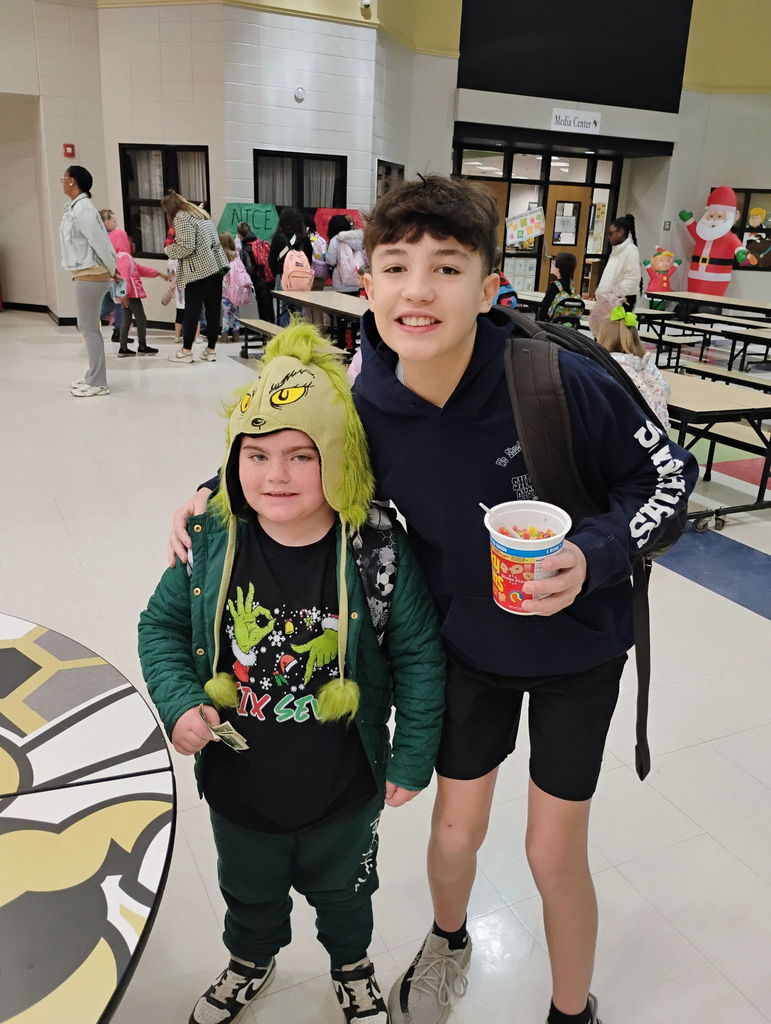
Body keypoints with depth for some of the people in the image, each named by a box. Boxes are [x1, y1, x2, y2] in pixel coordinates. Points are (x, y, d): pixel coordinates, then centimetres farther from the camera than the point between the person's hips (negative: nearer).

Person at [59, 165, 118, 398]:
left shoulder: (81, 209, -17)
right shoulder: (76, 207, 14)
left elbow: (100, 241, -19)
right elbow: (101, 238, 16)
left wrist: (113, 270, -8)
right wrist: (111, 269, 14)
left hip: (90, 275, -10)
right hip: (86, 274, 10)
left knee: (88, 328, -7)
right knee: (87, 326, 15)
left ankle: (98, 383, -3)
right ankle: (93, 376, 24)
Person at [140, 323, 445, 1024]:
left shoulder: (377, 551, -24)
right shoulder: (211, 543, -17)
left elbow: (420, 657, -12)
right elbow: (162, 625, -1)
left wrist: (411, 761, -7)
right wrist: (179, 703, -15)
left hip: (344, 793, -2)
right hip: (237, 783, 2)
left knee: (343, 890, 29)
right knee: (250, 890, 31)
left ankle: (352, 965, 62)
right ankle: (251, 962, 65)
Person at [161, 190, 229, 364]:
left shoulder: (181, 218, -6)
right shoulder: (200, 213, 20)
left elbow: (186, 248, -15)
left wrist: (168, 249, 2)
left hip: (199, 270, -7)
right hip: (217, 266, 8)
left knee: (192, 311, 0)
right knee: (213, 310, 7)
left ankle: (186, 351, 5)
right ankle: (210, 350, 12)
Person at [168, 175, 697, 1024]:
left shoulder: (560, 381, -28)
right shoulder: (364, 408, -20)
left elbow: (668, 477, -13)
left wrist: (593, 555, -28)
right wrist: (221, 489, -11)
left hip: (577, 643, -2)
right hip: (467, 642, 2)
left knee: (553, 855, 9)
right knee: (455, 832, 17)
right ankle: (447, 942, 55)